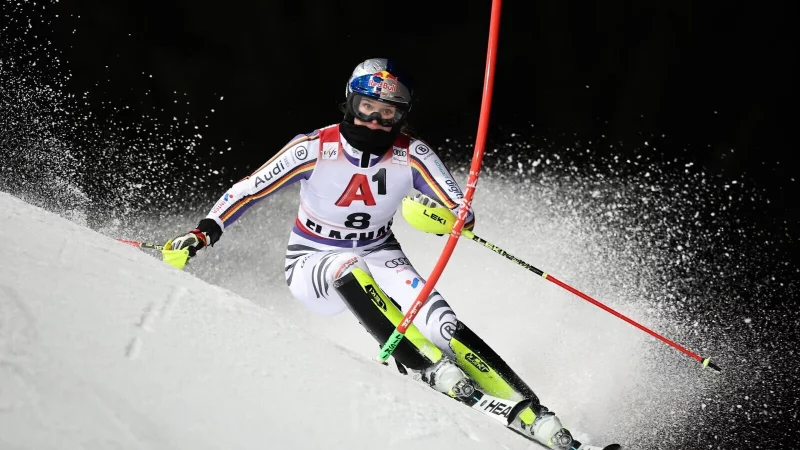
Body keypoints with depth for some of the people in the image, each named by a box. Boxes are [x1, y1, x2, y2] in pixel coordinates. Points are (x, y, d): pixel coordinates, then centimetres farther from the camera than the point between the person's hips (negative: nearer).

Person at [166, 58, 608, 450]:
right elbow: (248, 190, -9)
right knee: (351, 269, -39)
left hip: (379, 258, 1)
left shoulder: (412, 156, -15)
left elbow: (462, 211, -20)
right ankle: (430, 368, -39)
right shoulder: (315, 149, -18)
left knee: (442, 325, -24)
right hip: (313, 268, -1)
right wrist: (204, 233, -19)